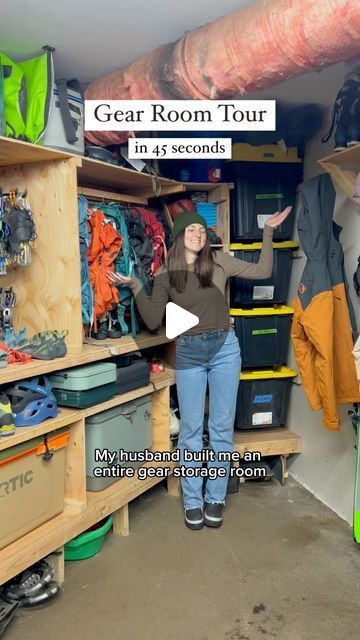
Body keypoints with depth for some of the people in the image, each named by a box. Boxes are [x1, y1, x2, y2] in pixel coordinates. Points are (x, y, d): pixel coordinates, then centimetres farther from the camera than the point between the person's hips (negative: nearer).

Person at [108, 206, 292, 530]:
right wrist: (135, 286, -7)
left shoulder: (219, 261, 3)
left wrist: (268, 231, 2)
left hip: (224, 348, 1)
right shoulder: (165, 276, 3)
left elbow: (263, 271, 6)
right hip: (188, 354, 0)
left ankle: (215, 498, 21)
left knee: (222, 428, 6)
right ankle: (192, 501, 19)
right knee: (191, 430, 5)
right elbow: (153, 321, 0)